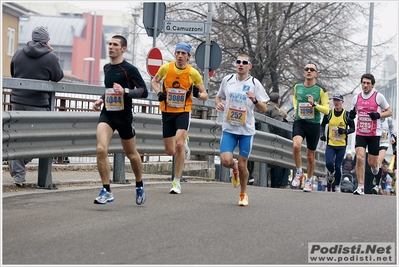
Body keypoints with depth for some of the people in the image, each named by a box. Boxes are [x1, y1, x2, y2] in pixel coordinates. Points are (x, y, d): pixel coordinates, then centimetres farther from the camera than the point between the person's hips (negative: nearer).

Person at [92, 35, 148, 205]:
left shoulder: (130, 69, -9)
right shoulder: (106, 68, 10)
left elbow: (144, 91, -12)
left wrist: (125, 91, -25)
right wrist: (101, 99, 10)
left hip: (124, 116, -4)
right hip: (107, 114, 4)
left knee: (131, 154, 13)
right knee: (101, 149, -19)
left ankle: (139, 185, 39)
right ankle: (106, 191, -13)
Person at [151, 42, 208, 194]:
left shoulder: (193, 73, -8)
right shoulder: (166, 68, -5)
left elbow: (205, 95, 2)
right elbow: (154, 81, 16)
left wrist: (198, 94, -22)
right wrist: (159, 93, -4)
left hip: (183, 112, -2)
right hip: (167, 112, 2)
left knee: (179, 144, -23)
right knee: (170, 151, 4)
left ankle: (176, 182, -11)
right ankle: (184, 143, 43)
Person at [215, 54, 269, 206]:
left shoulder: (254, 84, -3)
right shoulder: (227, 80, 3)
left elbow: (264, 109, -3)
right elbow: (218, 96, 20)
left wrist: (254, 100, -23)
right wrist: (218, 103, -3)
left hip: (247, 130, -1)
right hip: (229, 128, 1)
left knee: (242, 165, 1)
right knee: (226, 161, -15)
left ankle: (243, 194, 23)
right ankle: (235, 169, 22)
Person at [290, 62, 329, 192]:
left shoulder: (321, 90, -3)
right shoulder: (297, 87, 6)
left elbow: (326, 110, -5)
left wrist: (314, 104, -20)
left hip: (314, 124, -1)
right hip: (299, 122, 1)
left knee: (310, 156, 8)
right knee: (296, 146, -27)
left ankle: (309, 181, 30)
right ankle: (299, 173, -5)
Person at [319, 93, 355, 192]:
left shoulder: (347, 114, -2)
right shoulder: (329, 113, 3)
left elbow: (353, 128, 3)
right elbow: (322, 125, 16)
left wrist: (345, 131, -16)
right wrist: (322, 134, -1)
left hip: (342, 145, -1)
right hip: (330, 144, 1)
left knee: (338, 166, 0)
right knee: (329, 163, -16)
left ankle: (337, 186, 16)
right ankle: (331, 173, 19)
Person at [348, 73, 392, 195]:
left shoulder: (378, 96, -5)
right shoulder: (356, 98, 6)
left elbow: (389, 112, 2)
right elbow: (353, 114, 19)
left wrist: (378, 115, -16)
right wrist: (351, 115, -6)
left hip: (374, 134, -2)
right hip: (360, 133, 2)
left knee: (372, 162, 4)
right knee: (359, 158, -15)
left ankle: (375, 166, 44)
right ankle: (360, 187, -11)